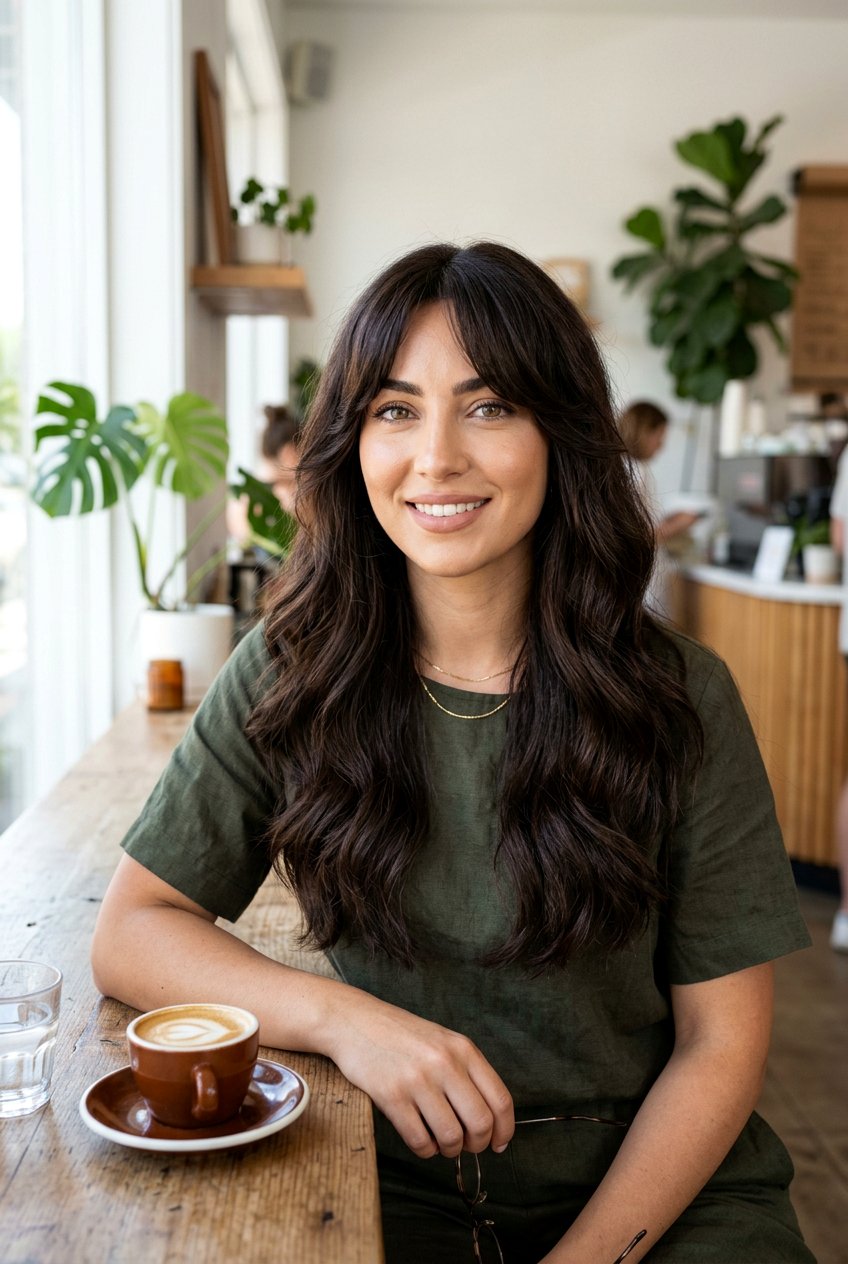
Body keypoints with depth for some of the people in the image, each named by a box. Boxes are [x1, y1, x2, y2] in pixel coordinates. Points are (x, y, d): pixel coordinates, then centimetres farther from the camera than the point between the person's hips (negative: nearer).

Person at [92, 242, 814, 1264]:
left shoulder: (678, 699, -7)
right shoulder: (293, 675, -5)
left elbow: (721, 1044, -4)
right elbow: (128, 932, -3)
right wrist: (343, 1017, -18)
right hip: (394, 1178, 0)